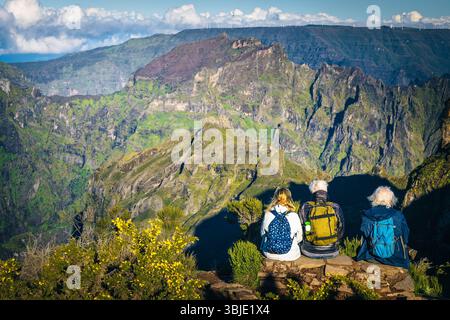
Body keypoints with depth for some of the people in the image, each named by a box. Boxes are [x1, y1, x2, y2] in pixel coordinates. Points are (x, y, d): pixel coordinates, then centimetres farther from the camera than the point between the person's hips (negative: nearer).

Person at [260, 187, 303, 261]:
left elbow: (263, 234, 1)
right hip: (290, 256, -1)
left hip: (269, 254, 1)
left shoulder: (267, 215, -14)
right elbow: (299, 238, -3)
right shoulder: (294, 217, -17)